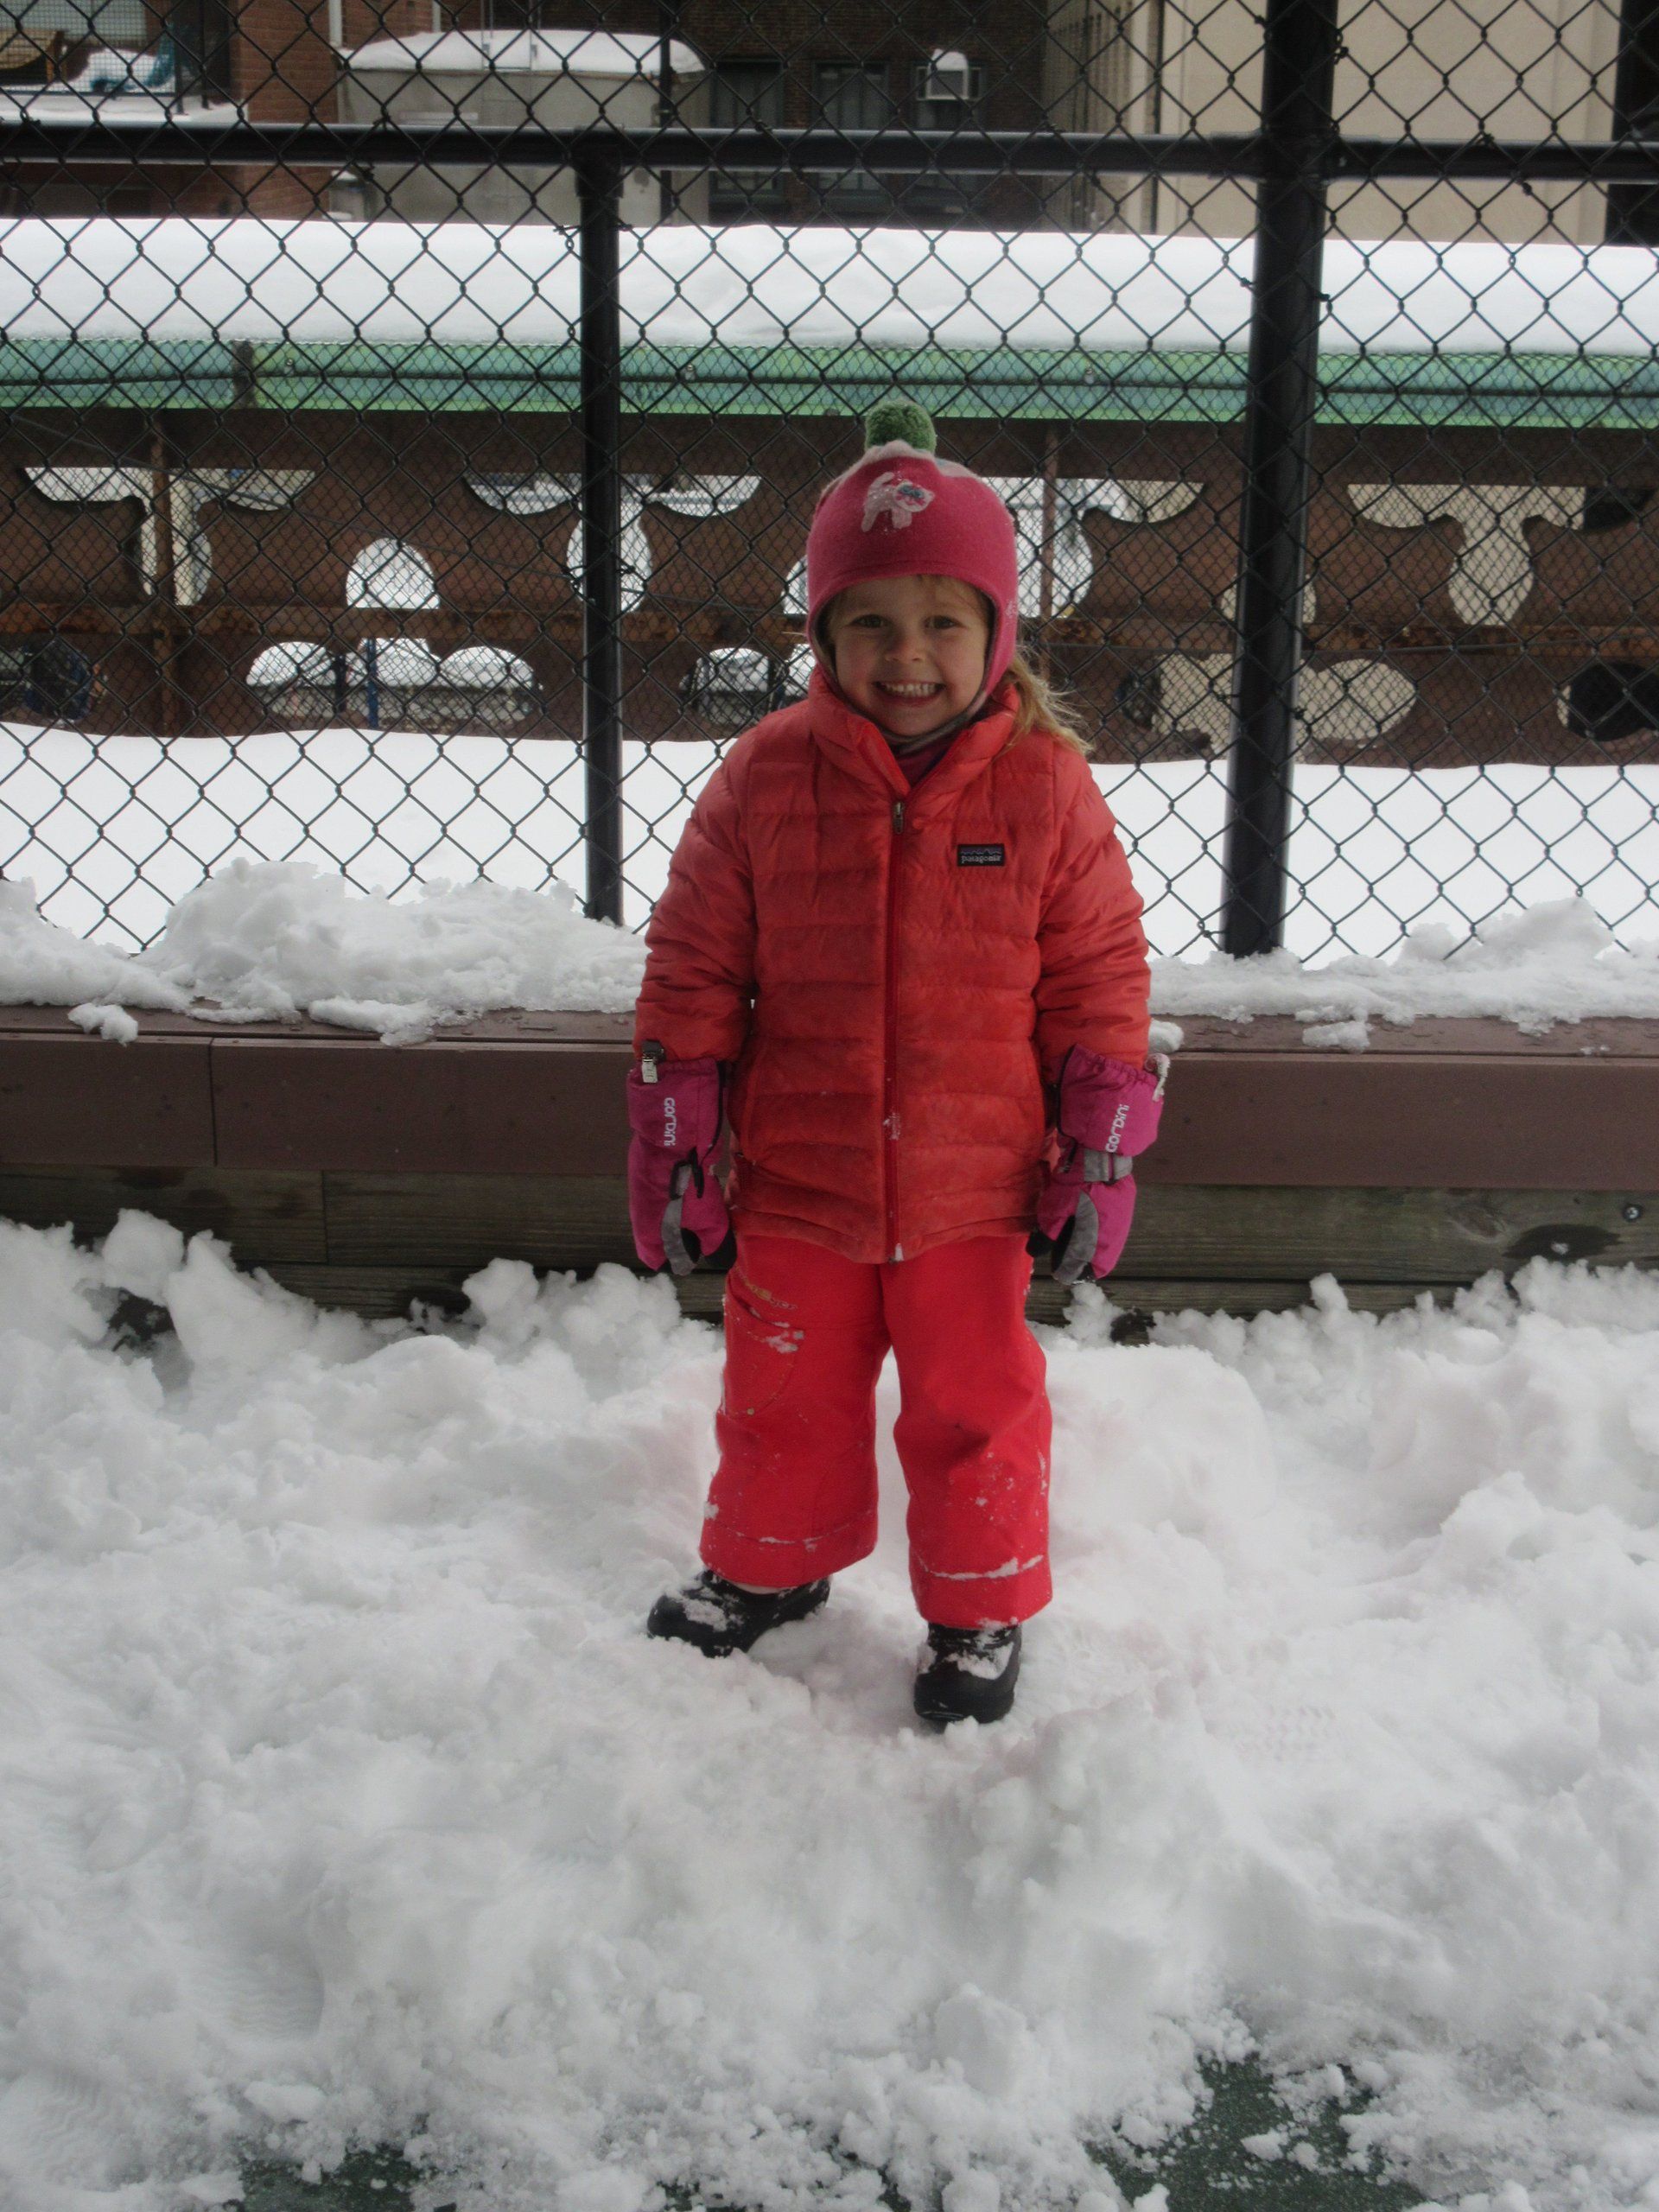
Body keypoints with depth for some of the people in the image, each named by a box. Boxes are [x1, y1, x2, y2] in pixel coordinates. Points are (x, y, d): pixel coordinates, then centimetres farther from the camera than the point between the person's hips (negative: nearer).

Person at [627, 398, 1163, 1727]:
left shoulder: (1043, 785, -8)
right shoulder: (766, 777, -8)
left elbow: (1101, 979, -1)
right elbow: (692, 973, -2)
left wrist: (1102, 1155, -2)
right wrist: (674, 1149, -2)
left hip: (971, 1191, -1)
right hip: (797, 1183, 1)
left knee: (973, 1408, 11)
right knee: (784, 1395, 17)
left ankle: (980, 1612, 33)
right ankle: (768, 1567, 42)